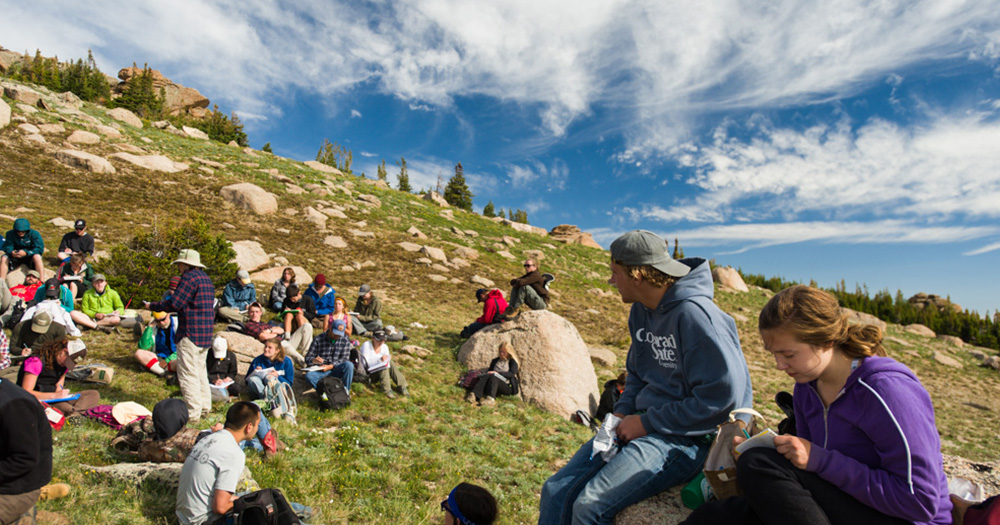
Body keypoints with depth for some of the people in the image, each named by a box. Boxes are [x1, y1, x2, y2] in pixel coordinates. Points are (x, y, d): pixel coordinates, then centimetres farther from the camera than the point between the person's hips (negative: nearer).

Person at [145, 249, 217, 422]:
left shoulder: (189, 277, -12)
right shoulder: (206, 278, 18)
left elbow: (174, 303, -16)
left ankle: (193, 412, 1)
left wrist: (152, 306, -2)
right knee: (200, 370, 18)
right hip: (206, 334, 10)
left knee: (187, 373, -3)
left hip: (191, 333, -10)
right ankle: (205, 407, 24)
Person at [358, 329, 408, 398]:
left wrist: (387, 360, -23)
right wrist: (380, 360, -32)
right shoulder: (367, 345, -14)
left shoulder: (385, 347, 2)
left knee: (390, 362, -22)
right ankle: (387, 390, -35)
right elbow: (365, 364, -21)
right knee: (384, 365, -29)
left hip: (381, 373, 5)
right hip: (366, 374, -5)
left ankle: (402, 386, -24)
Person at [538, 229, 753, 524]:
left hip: (686, 438, -8)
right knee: (557, 491, -1)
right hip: (644, 426, 8)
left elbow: (724, 397, -21)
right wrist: (622, 411, 3)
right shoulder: (641, 311, 8)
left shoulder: (694, 314, -19)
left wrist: (648, 423, -16)